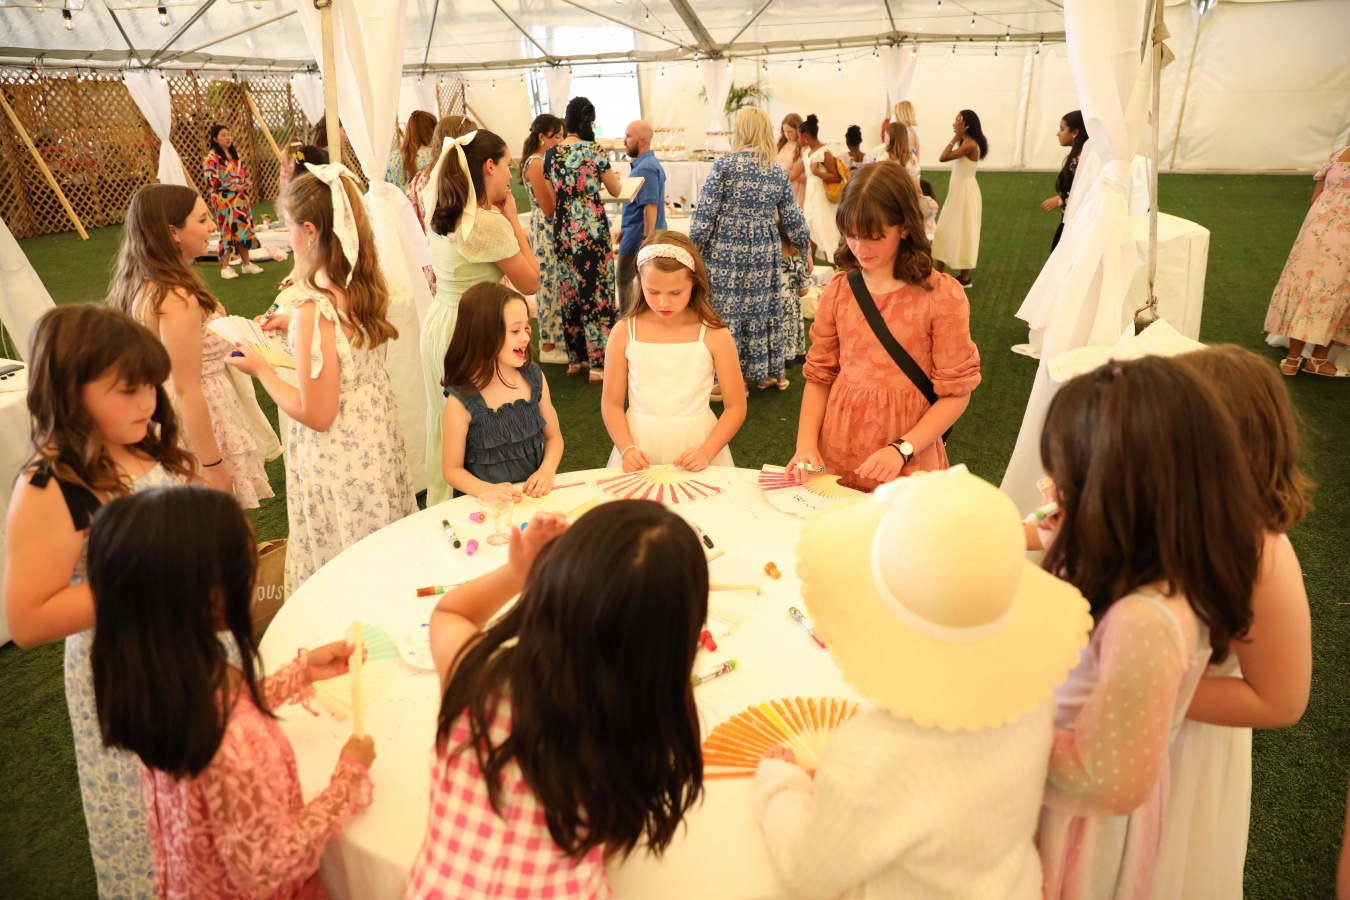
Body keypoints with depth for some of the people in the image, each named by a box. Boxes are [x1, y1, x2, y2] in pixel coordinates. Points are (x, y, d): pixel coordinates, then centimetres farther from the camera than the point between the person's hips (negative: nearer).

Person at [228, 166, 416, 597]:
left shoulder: (315, 310, -28)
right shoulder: (367, 284, -4)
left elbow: (316, 414, -21)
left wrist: (261, 370, -9)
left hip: (338, 458, -8)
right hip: (379, 436, 8)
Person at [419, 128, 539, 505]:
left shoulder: (438, 215, 3)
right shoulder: (490, 223, -20)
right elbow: (530, 283, -11)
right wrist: (513, 220, -6)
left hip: (438, 322, 9)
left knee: (443, 425, 19)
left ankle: (440, 505, 35)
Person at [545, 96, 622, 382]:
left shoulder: (551, 154, 5)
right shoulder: (593, 150, -10)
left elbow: (552, 196, 13)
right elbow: (615, 190, 1)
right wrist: (612, 176, 23)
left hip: (563, 230, 6)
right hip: (593, 228, -5)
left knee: (569, 292, 13)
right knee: (596, 292, 0)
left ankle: (575, 358, 22)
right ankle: (598, 363, 2)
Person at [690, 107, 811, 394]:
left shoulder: (724, 165, -10)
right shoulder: (778, 173, 4)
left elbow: (705, 211, -12)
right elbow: (792, 218, 10)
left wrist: (695, 244, -4)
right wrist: (805, 242, 26)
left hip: (725, 254, -4)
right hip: (763, 256, 4)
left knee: (726, 311, 2)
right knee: (762, 310, 15)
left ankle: (726, 384, 6)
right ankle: (766, 372, 27)